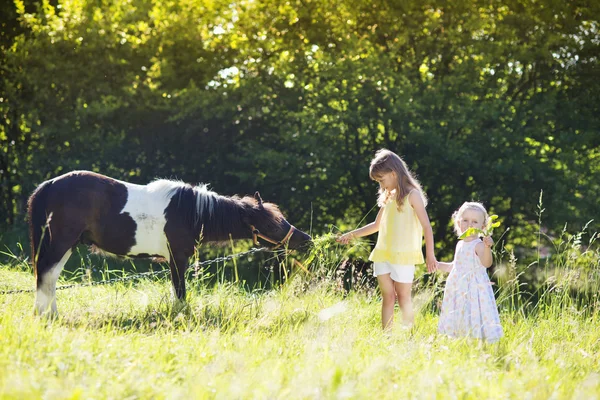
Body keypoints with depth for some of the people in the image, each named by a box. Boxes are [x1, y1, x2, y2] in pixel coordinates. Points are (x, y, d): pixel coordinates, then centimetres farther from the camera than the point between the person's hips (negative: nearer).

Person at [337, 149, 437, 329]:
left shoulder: (412, 195, -6)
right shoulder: (388, 197, 15)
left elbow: (426, 226, -9)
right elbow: (377, 225, 26)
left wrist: (430, 255, -13)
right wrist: (352, 235, 22)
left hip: (404, 255, -6)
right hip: (382, 254, 6)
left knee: (403, 297, -3)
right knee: (387, 297, 4)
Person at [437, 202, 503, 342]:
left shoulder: (478, 245, -11)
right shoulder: (460, 244, 14)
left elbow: (486, 263, -30)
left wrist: (487, 247, -46)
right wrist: (439, 265, 22)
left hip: (474, 291, -8)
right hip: (458, 290, 8)